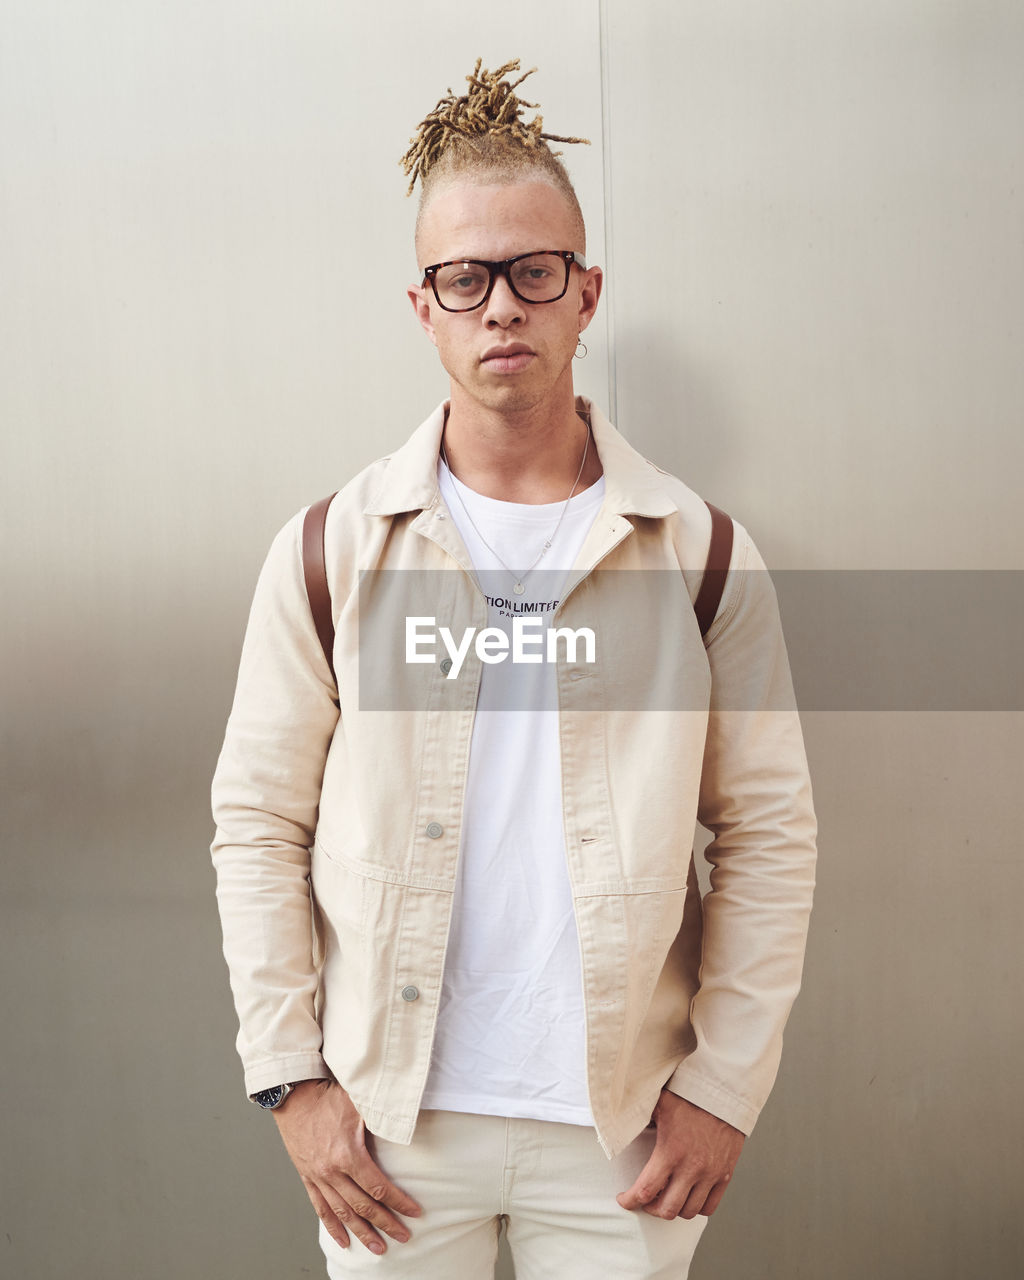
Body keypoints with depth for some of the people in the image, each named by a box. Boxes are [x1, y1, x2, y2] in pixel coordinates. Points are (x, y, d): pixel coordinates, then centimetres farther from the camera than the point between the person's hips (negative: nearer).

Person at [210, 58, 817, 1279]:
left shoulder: (702, 553, -3)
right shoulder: (329, 551, -3)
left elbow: (769, 831, 0)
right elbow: (258, 823, 0)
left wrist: (725, 1082, -3)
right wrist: (290, 1075, -3)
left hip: (627, 1127, 0)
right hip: (388, 1122, 0)